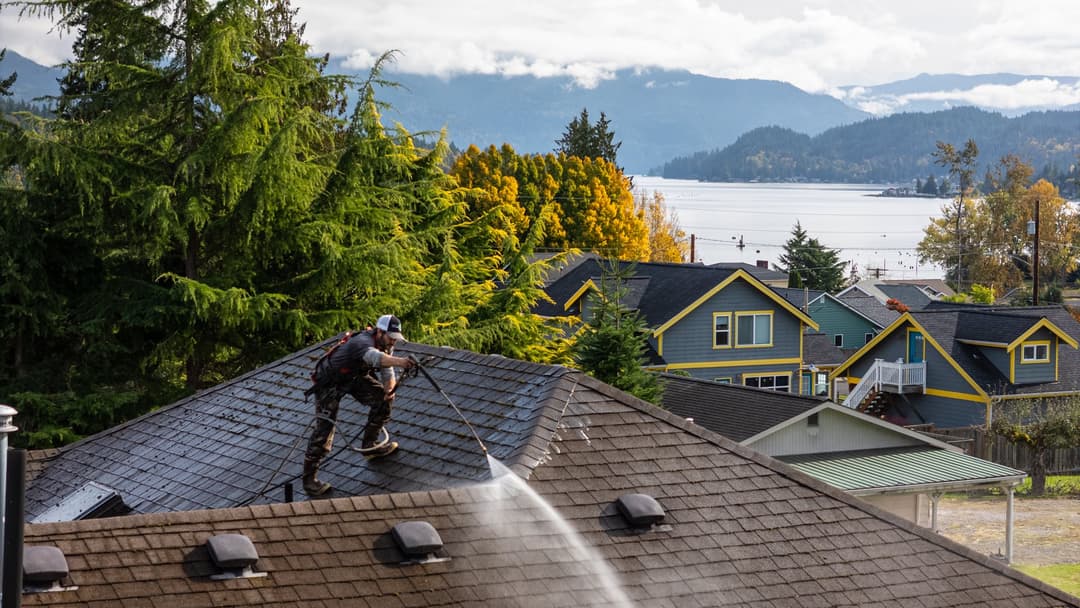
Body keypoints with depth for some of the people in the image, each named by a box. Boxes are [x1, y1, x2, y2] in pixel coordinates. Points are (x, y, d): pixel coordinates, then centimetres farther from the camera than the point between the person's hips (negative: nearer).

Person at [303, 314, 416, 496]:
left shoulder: (385, 346, -8)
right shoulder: (363, 341, -36)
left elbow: (387, 372, -1)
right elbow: (373, 356, -59)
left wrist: (389, 388, -24)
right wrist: (399, 361, -76)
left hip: (354, 377, 8)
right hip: (329, 381, -8)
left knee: (382, 399, -2)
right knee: (324, 427, -14)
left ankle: (369, 445, 17)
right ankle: (309, 479, -8)